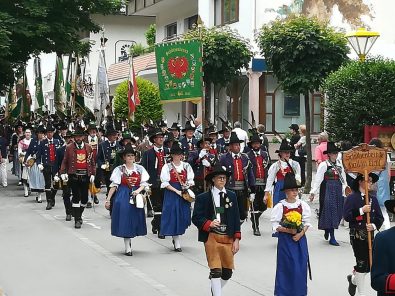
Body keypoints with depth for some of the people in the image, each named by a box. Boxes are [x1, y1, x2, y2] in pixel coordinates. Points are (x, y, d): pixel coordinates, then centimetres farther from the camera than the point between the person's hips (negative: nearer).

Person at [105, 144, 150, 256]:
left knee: (134, 219, 6)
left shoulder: (140, 169, 6)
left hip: (136, 197, 3)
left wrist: (138, 190, -15)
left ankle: (128, 242, 28)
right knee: (125, 221, -4)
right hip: (123, 197, -2)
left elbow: (144, 183, 4)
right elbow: (114, 185, -1)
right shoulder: (119, 169, -1)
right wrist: (108, 199, -5)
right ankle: (128, 248, 1)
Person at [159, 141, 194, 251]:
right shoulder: (167, 167, -1)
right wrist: (177, 191, -14)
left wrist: (186, 186, -11)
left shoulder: (186, 166, 8)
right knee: (173, 215, -4)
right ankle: (177, 243, 2)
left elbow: (191, 180, 10)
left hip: (184, 193, 3)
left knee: (183, 216, 2)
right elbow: (165, 183, -6)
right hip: (171, 194, -3)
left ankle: (176, 238, 23)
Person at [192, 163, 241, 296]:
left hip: (228, 238, 4)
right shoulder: (203, 198, 0)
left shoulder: (231, 196, 9)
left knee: (228, 271, 7)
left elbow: (236, 218, 10)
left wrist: (236, 239, 4)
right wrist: (209, 224, -20)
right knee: (216, 270, -8)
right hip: (212, 237, -3)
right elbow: (196, 217, -1)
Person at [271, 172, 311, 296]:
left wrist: (300, 234, -11)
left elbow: (307, 222, 4)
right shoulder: (280, 206, -8)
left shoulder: (303, 205, 1)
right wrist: (289, 230, -19)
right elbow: (275, 225, -8)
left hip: (300, 239, 3)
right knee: (287, 266, -1)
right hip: (285, 240, -3)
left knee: (300, 266, 4)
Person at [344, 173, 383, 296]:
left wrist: (374, 225, -10)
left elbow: (379, 217, 9)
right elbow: (346, 216, -13)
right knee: (362, 264, -4)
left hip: (370, 235, 5)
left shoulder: (373, 198, 9)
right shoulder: (352, 198, -5)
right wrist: (361, 210, -21)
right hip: (357, 235, -5)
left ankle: (353, 278, 37)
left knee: (369, 264, 7)